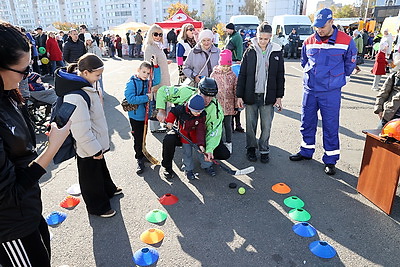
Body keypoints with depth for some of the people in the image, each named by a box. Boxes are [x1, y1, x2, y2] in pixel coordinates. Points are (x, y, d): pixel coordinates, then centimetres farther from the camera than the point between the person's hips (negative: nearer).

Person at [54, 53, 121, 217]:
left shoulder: (87, 84, -1)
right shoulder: (75, 97, -33)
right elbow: (81, 129, -30)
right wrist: (94, 149, -22)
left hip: (95, 141, 10)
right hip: (87, 147, -10)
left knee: (100, 166, 29)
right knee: (91, 176, 11)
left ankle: (108, 190, 52)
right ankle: (98, 207, 31)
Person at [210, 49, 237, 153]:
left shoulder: (233, 76, 1)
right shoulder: (214, 75, -1)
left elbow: (235, 91, 5)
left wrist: (236, 106, 5)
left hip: (229, 105, 1)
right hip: (217, 105, 0)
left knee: (227, 125, 10)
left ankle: (228, 144, 24)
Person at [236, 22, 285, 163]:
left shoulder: (277, 52, 3)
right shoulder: (250, 52, 2)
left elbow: (280, 76, 6)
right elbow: (242, 75, 2)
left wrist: (279, 96, 2)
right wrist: (239, 96, -2)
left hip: (268, 96, 0)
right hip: (251, 95, 0)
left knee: (266, 126, 5)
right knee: (250, 124, 8)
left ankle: (264, 150, 22)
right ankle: (251, 148, 27)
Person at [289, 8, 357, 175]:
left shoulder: (346, 41, -6)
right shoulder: (309, 42, 3)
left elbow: (349, 64, 7)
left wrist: (336, 80, 11)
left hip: (331, 92, -3)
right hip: (309, 89, 4)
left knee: (331, 126, 2)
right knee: (307, 122, 12)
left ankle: (330, 160, 15)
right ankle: (307, 151, 30)